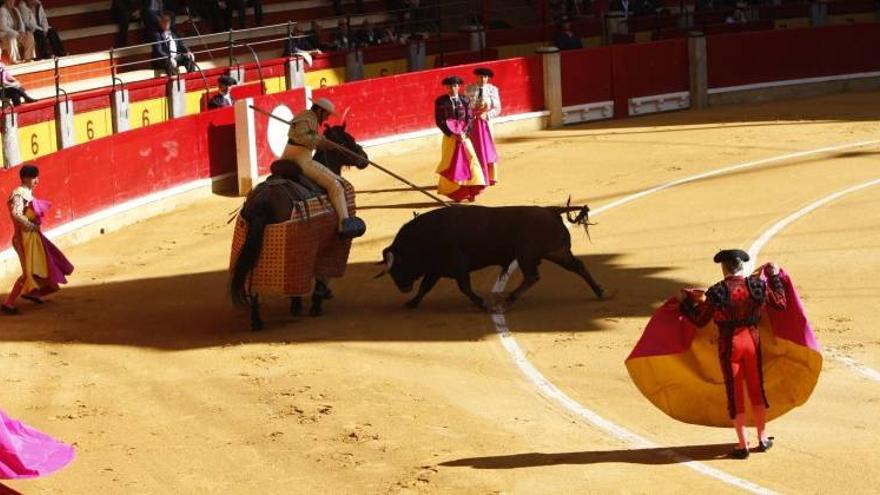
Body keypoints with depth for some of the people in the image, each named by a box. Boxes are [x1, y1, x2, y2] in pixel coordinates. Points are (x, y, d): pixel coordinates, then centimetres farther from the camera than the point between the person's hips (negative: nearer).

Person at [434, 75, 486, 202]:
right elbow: (439, 121, -4)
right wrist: (452, 134, -13)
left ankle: (471, 192, -3)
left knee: (469, 160, -6)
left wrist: (464, 133, -12)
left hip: (463, 135, 2)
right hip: (449, 136, -1)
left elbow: (469, 118, 4)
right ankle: (454, 193, 7)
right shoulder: (440, 101, -2)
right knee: (451, 163, 0)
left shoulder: (465, 100, 4)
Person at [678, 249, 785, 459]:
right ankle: (763, 438, 26)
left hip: (729, 344, -3)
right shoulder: (758, 286, -5)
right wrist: (775, 277, 19)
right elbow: (781, 303, 9)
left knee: (735, 393, 6)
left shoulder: (716, 293, -13)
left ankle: (743, 445, 9)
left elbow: (699, 320, -5)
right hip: (752, 339, 3)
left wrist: (684, 302, 9)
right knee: (756, 389, 19)